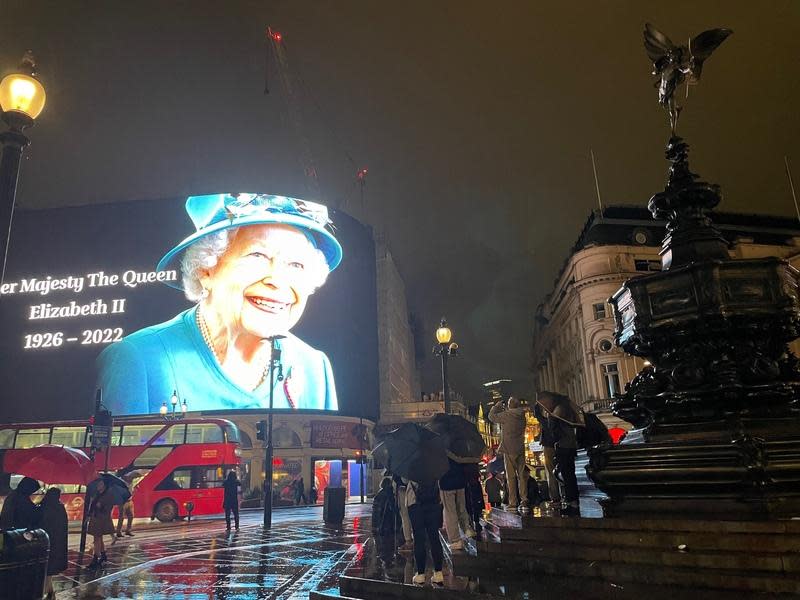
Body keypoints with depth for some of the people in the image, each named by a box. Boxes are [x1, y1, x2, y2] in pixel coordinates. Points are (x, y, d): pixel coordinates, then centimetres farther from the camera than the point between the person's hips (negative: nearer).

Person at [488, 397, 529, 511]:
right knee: (521, 475, 9)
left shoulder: (507, 415, -13)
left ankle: (513, 502, -2)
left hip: (509, 450, -6)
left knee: (511, 476, -2)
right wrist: (503, 408, 18)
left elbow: (492, 416, -2)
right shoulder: (522, 416, 6)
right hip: (520, 449, 6)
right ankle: (524, 500, 9)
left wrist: (497, 405, 10)